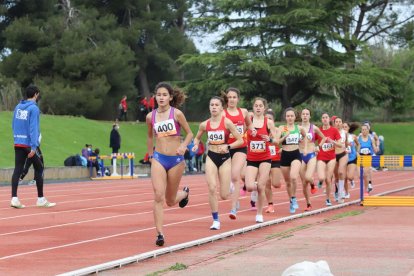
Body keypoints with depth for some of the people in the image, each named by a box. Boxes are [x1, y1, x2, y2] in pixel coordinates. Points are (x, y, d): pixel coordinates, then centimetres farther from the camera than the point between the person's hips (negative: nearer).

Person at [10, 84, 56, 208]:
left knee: (17, 170, 2)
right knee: (39, 169, 6)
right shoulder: (34, 108, -11)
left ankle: (14, 198, -8)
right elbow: (33, 128, -17)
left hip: (18, 144, 6)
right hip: (29, 144, -6)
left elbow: (13, 125, 16)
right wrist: (33, 147, -20)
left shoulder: (18, 107, 11)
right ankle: (41, 199, 11)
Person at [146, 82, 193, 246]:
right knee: (158, 196, -16)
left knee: (170, 201, 11)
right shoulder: (151, 117, 3)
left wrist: (183, 146, -16)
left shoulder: (176, 114, -6)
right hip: (158, 159, 1)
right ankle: (160, 234, -13)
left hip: (176, 160, -1)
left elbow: (189, 133, 2)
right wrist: (150, 155, 23)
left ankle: (184, 193, 48)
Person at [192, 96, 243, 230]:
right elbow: (197, 138, 19)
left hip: (225, 158, -2)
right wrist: (196, 145, -2)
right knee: (212, 188, -15)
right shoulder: (204, 124, 1)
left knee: (224, 196, -1)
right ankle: (216, 220, -3)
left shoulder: (227, 122, -9)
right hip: (211, 157, 2)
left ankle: (230, 187, 38)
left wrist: (227, 146, -23)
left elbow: (240, 140, -8)